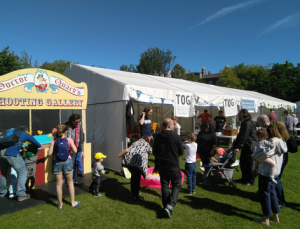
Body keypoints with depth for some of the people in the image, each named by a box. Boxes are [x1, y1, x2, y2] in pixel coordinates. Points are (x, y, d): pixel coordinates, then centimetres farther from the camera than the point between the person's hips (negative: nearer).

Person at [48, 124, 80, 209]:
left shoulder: (53, 141, -3)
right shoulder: (69, 140, -6)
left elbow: (49, 153, -6)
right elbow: (75, 151, -12)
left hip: (56, 162, 1)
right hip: (67, 161, -1)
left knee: (59, 184, 11)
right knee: (70, 182, 15)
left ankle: (60, 204, 21)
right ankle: (73, 202, 24)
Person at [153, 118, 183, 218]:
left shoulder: (158, 136, -2)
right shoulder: (175, 136, -14)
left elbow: (155, 152, 5)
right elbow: (181, 152, -5)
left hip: (162, 166, 4)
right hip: (174, 166, -4)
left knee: (164, 186, 15)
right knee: (176, 186, 10)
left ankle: (166, 206, 24)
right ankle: (170, 206, -4)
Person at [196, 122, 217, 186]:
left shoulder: (212, 134, -6)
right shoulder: (200, 133, 10)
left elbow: (214, 143, -10)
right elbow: (197, 141, 16)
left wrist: (212, 150, -16)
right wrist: (197, 149, 14)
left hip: (208, 152, -5)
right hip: (201, 151, 5)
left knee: (207, 164, -4)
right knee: (204, 163, 16)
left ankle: (207, 179, 0)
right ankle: (205, 174, 34)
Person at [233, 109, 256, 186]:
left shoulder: (247, 123, -18)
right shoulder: (244, 123, 15)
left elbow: (244, 137, -26)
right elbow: (240, 135, 20)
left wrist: (238, 147, -28)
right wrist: (234, 144, 18)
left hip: (249, 146, -10)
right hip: (245, 146, 10)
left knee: (248, 164, 0)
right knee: (242, 162, 15)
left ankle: (250, 181, 13)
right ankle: (244, 178, 28)